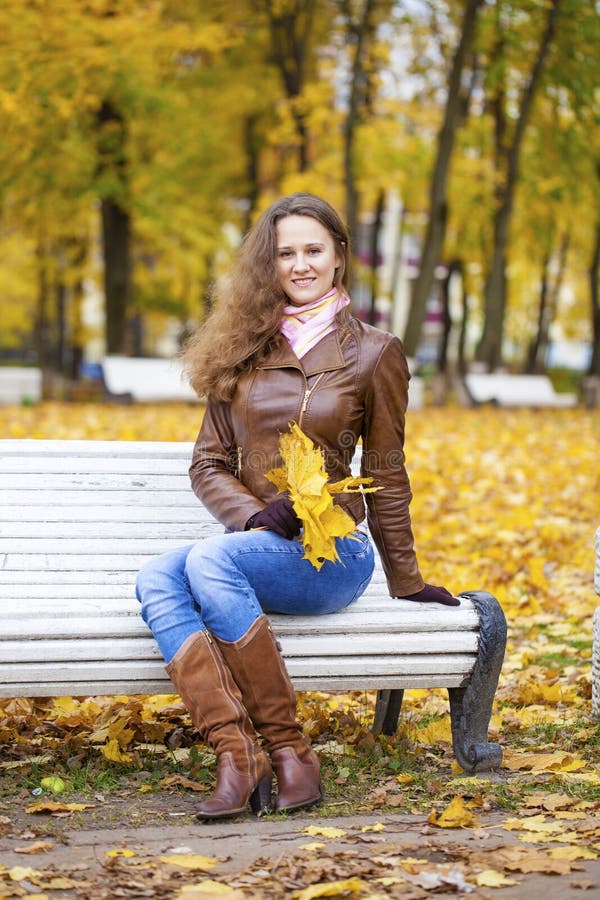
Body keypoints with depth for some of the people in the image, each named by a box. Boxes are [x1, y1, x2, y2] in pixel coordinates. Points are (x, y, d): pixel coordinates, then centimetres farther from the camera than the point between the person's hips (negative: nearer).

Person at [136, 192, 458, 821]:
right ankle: (237, 757, -38)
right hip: (254, 543, 4)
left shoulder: (372, 353, 4)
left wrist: (407, 582, 13)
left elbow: (386, 474, 9)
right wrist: (255, 514, -9)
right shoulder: (242, 348, 12)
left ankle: (288, 751, -29)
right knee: (155, 579, -29)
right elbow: (208, 463, 11)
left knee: (211, 559, -34)